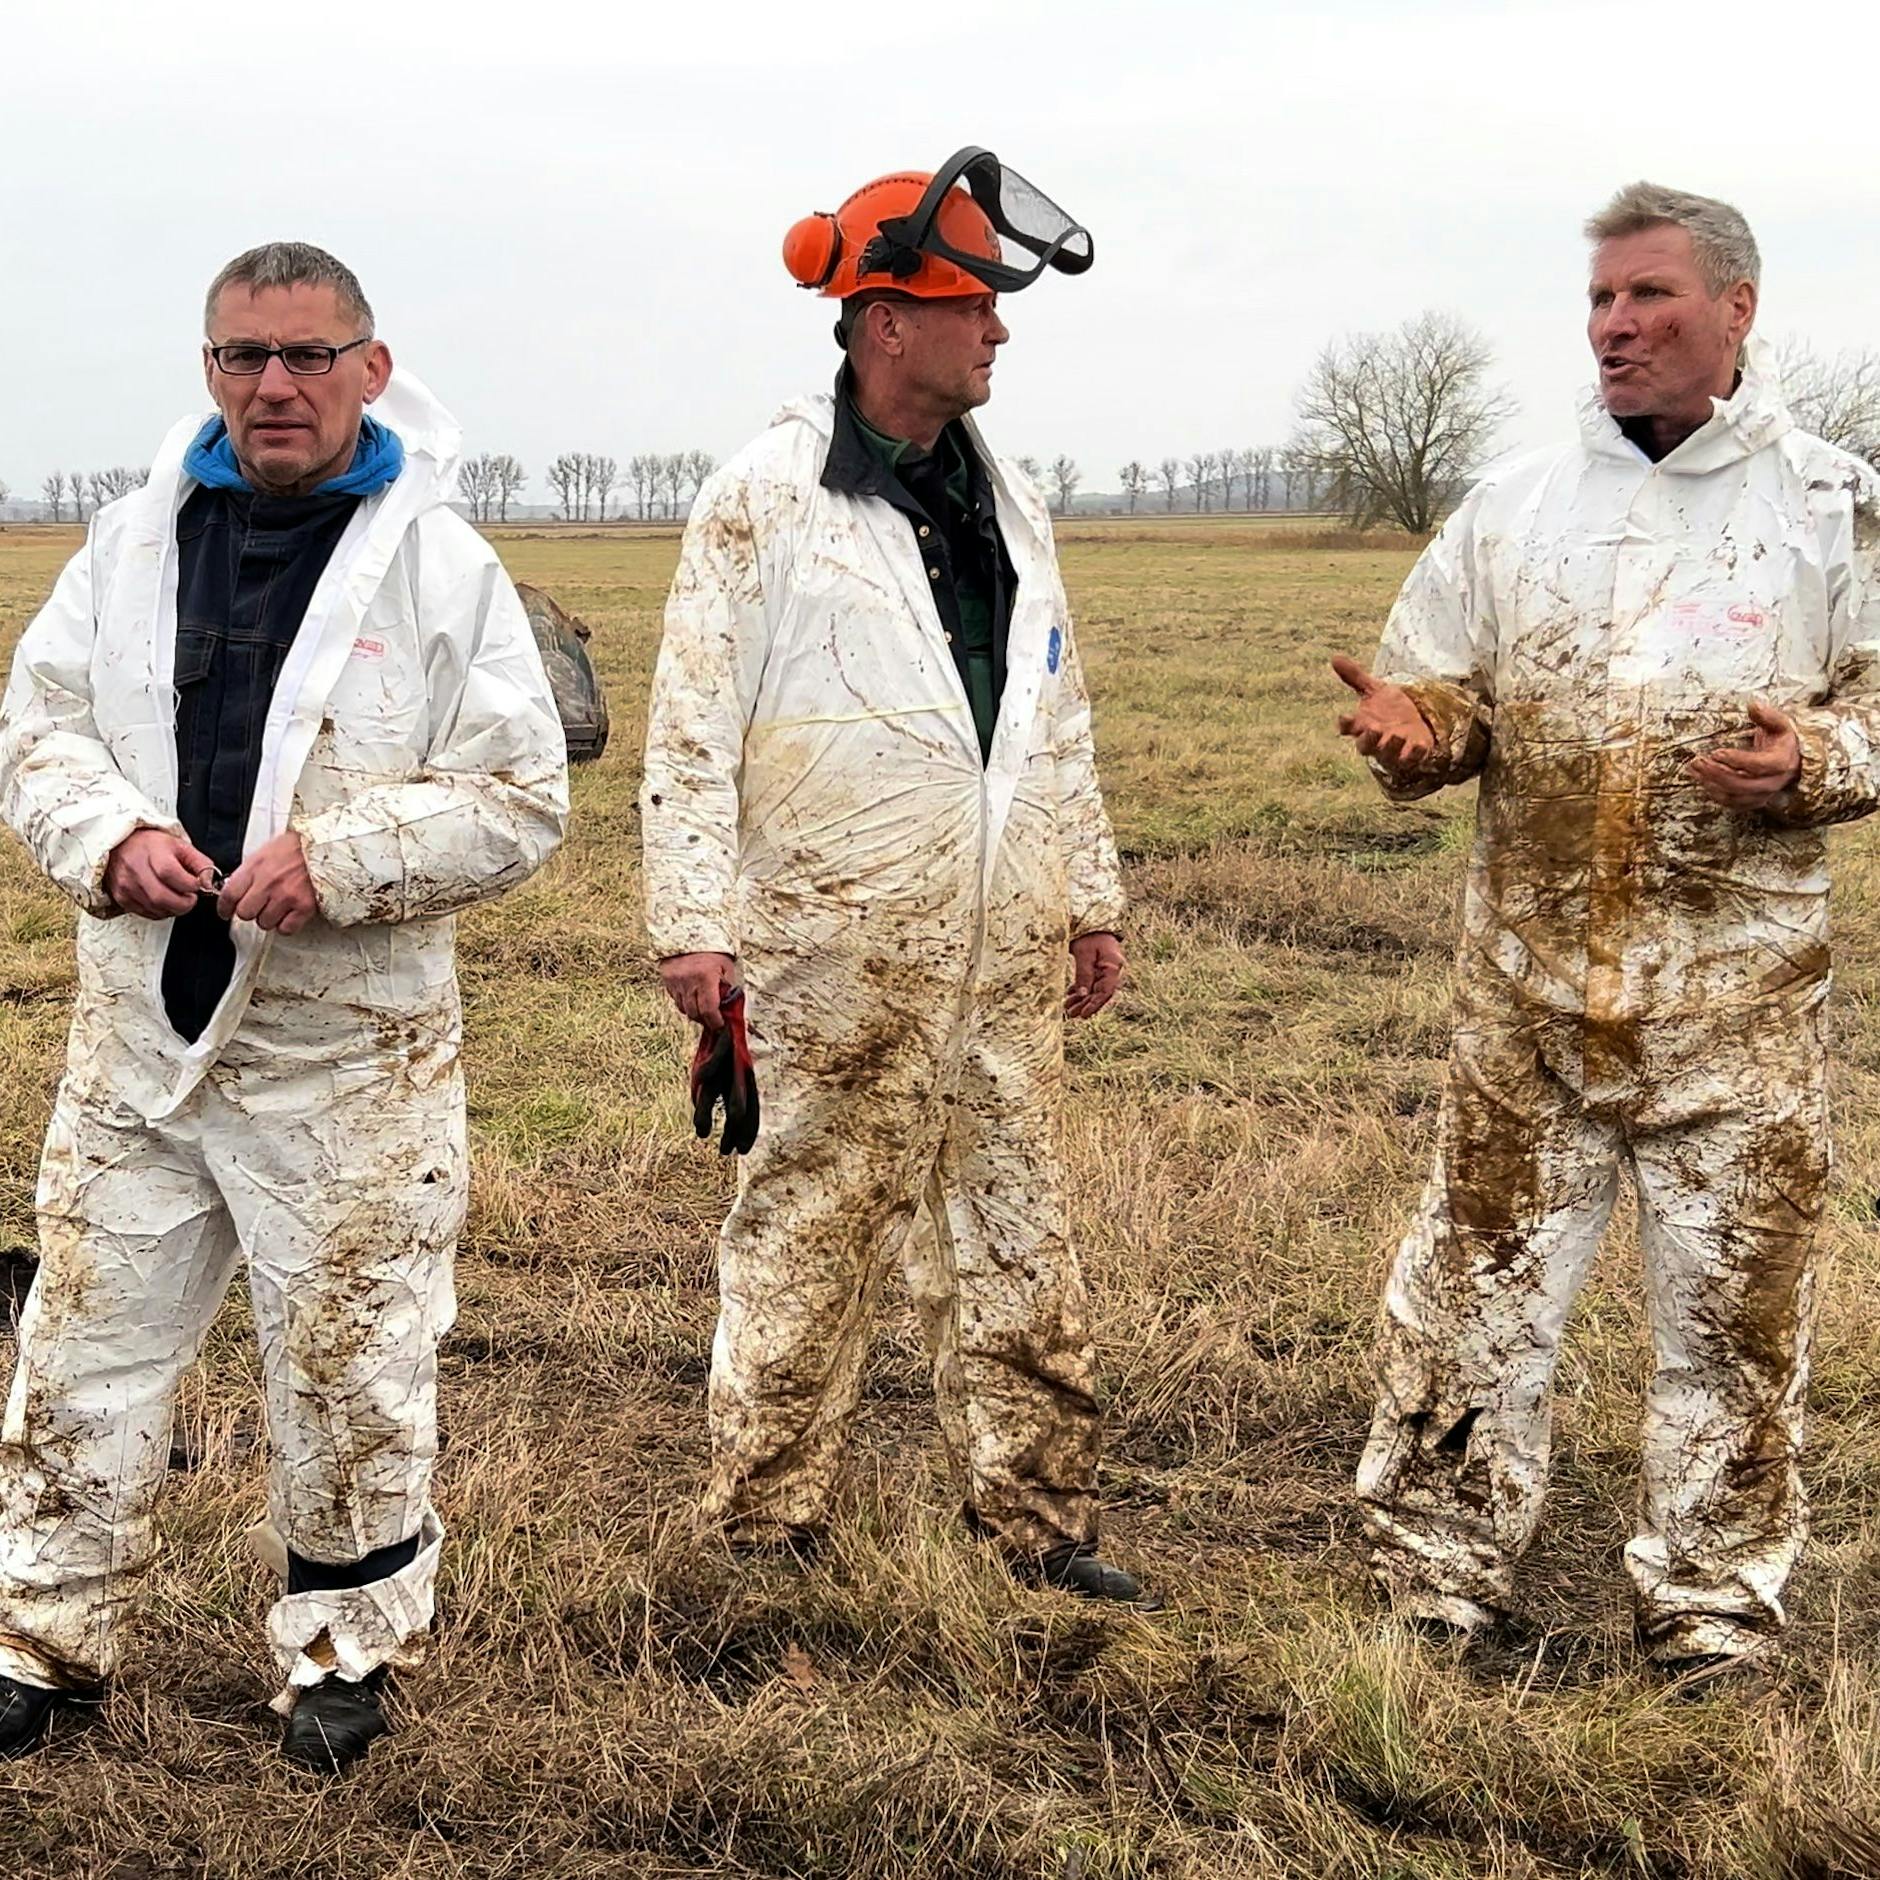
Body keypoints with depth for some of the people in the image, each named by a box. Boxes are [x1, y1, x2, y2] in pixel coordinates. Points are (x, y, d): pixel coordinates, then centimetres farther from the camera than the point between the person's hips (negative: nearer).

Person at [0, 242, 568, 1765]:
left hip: (346, 1053, -3)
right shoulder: (137, 539, 7)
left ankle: (344, 1649, 26)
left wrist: (339, 859, -21)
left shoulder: (444, 567, -5)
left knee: (349, 1367, 7)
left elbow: (520, 802, -8)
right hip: (137, 1032, 4)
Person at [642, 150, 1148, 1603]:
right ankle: (769, 1523, 17)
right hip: (838, 945, -6)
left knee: (1016, 1231, 11)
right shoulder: (765, 497, -6)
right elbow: (696, 720, -8)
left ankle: (1040, 1514, 21)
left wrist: (1093, 897, 19)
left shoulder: (1006, 497, 14)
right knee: (810, 1228, 3)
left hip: (1005, 945, 6)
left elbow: (1060, 712, 20)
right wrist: (695, 920, -13)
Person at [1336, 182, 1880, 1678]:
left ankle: (1716, 1609, 22)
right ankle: (1439, 1572, 21)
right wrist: (1415, 730, -10)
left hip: (1738, 988, -1)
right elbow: (1438, 688, 12)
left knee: (1733, 1299, 7)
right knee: (1483, 1272, 6)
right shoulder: (1516, 503, 9)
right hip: (1531, 977, 2)